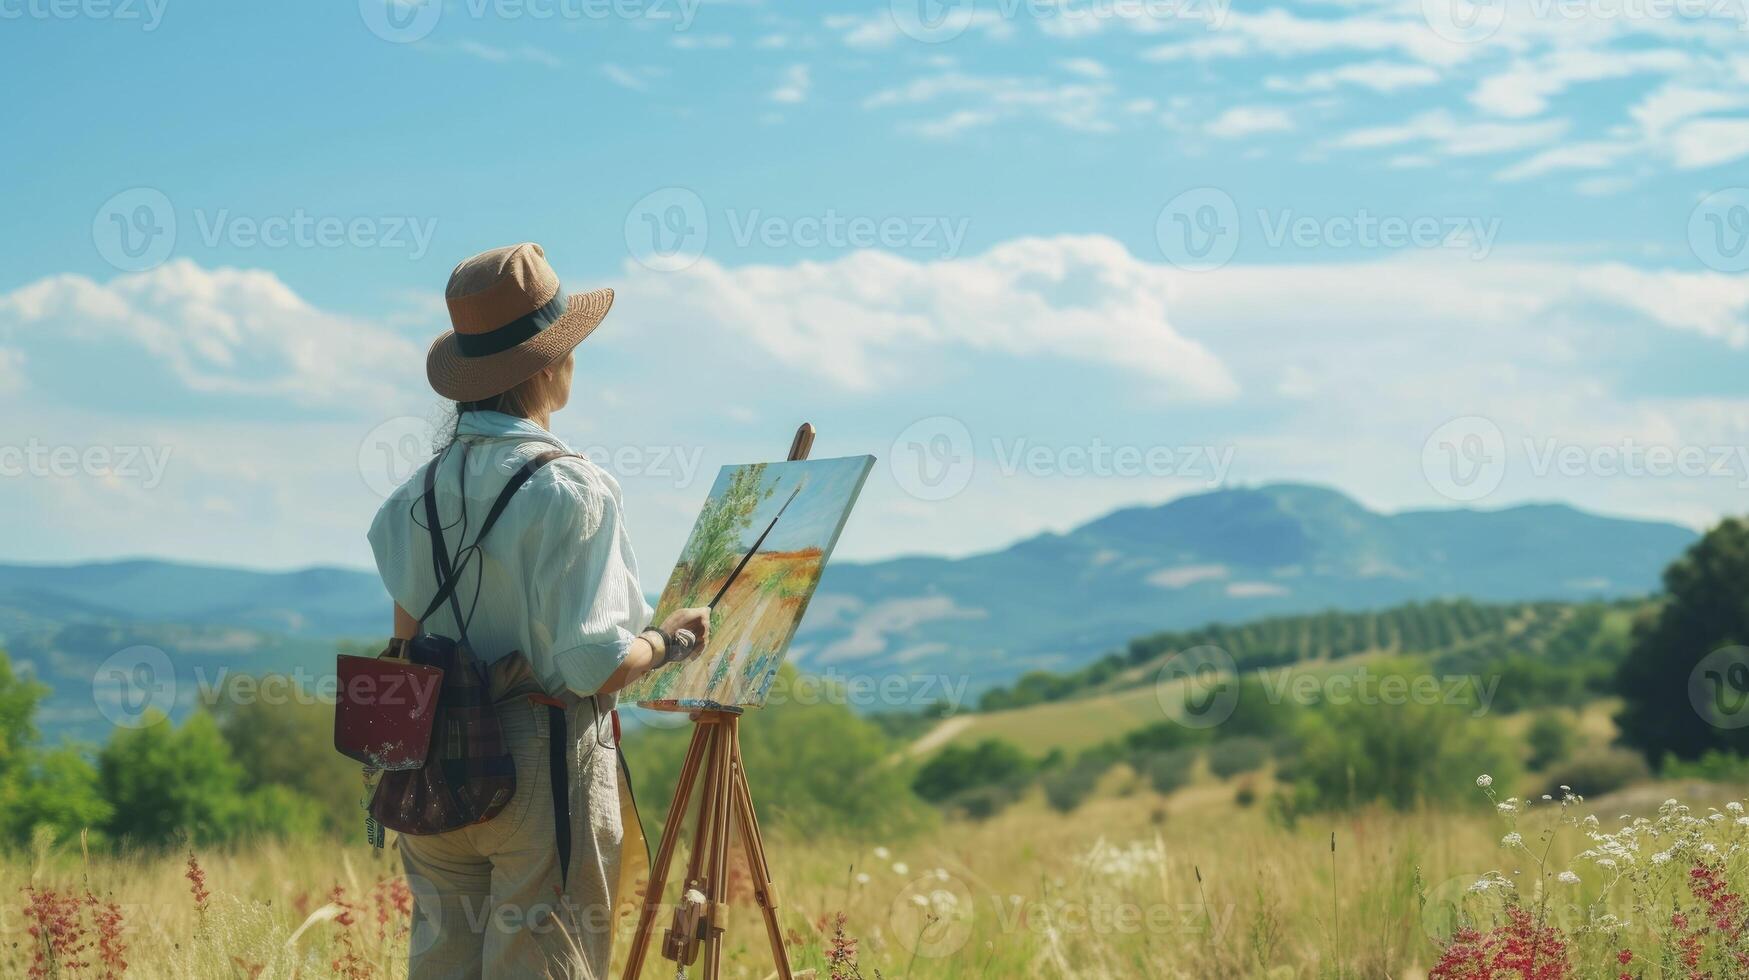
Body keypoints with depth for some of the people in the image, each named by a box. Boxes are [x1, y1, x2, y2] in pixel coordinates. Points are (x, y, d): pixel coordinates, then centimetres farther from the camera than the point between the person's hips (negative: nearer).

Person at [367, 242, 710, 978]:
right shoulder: (570, 490, -14)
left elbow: (408, 645, 12)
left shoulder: (423, 490, 5)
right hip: (545, 770, -6)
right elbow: (594, 667, -18)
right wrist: (666, 643, 1)